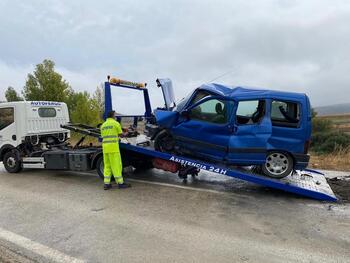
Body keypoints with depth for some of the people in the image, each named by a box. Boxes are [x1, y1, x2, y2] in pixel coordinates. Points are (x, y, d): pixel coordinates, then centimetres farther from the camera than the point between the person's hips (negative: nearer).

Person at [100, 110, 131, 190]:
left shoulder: (103, 125, 17)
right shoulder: (115, 123, -2)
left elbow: (103, 136, 19)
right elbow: (120, 134, 2)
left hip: (105, 146, 6)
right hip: (113, 146, -6)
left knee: (107, 165, 10)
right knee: (116, 165, -3)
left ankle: (106, 183, 9)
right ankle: (120, 183, 2)